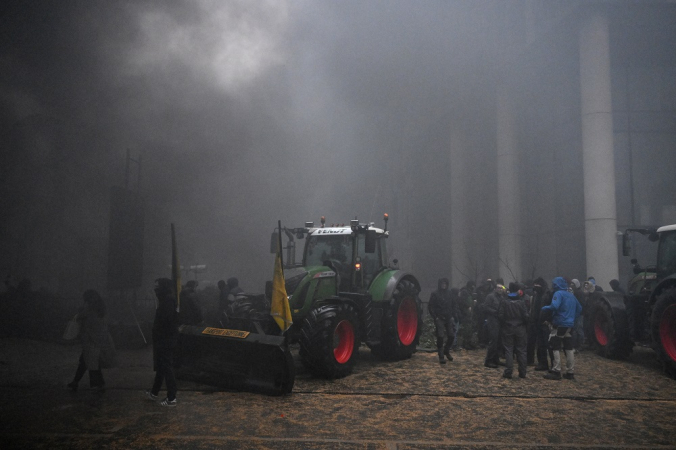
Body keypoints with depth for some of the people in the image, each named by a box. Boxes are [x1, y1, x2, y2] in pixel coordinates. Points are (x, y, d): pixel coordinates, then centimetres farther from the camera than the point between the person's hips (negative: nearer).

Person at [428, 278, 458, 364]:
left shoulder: (450, 294, 9)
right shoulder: (435, 294, -1)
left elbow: (454, 305, 14)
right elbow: (430, 307, -1)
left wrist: (454, 316, 4)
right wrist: (435, 317, -9)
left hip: (449, 318, 4)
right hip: (439, 318, -4)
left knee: (451, 335, 3)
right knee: (440, 337, -5)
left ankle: (446, 351, 27)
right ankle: (441, 356, 2)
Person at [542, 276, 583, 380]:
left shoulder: (558, 294, -10)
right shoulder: (571, 295, 14)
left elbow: (555, 306, -26)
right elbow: (579, 308, 23)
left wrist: (545, 308, -10)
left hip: (559, 325, -7)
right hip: (569, 325, 7)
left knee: (556, 348, -2)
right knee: (569, 348, 10)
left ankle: (556, 372, -4)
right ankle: (570, 372, 14)